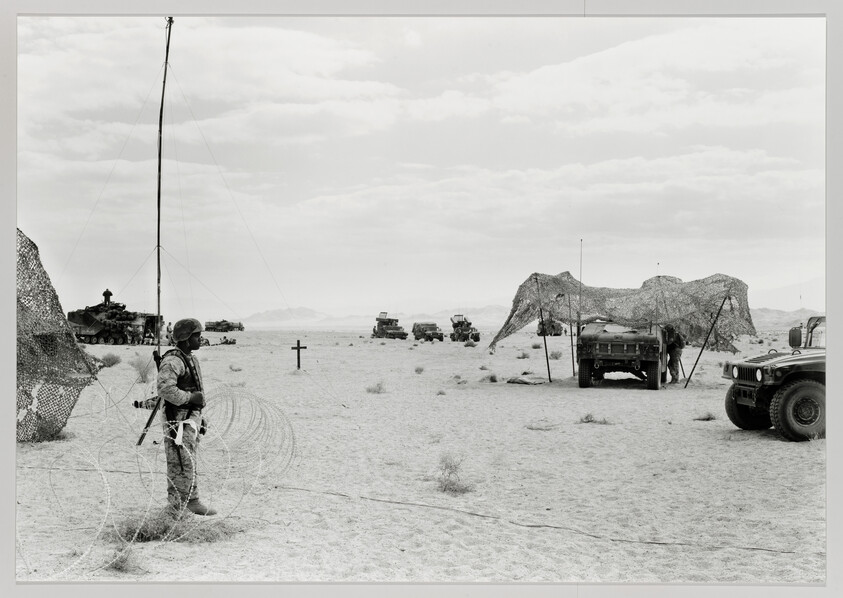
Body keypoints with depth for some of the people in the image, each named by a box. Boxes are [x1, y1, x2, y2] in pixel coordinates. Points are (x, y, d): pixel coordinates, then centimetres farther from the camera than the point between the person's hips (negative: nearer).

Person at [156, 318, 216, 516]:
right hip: (178, 419, -10)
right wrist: (191, 397, -22)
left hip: (192, 417, 10)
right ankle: (177, 509, 2)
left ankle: (192, 500, 27)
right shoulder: (173, 361, -18)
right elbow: (165, 389, -29)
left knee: (190, 462, 17)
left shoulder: (191, 359, 13)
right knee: (180, 464, -5)